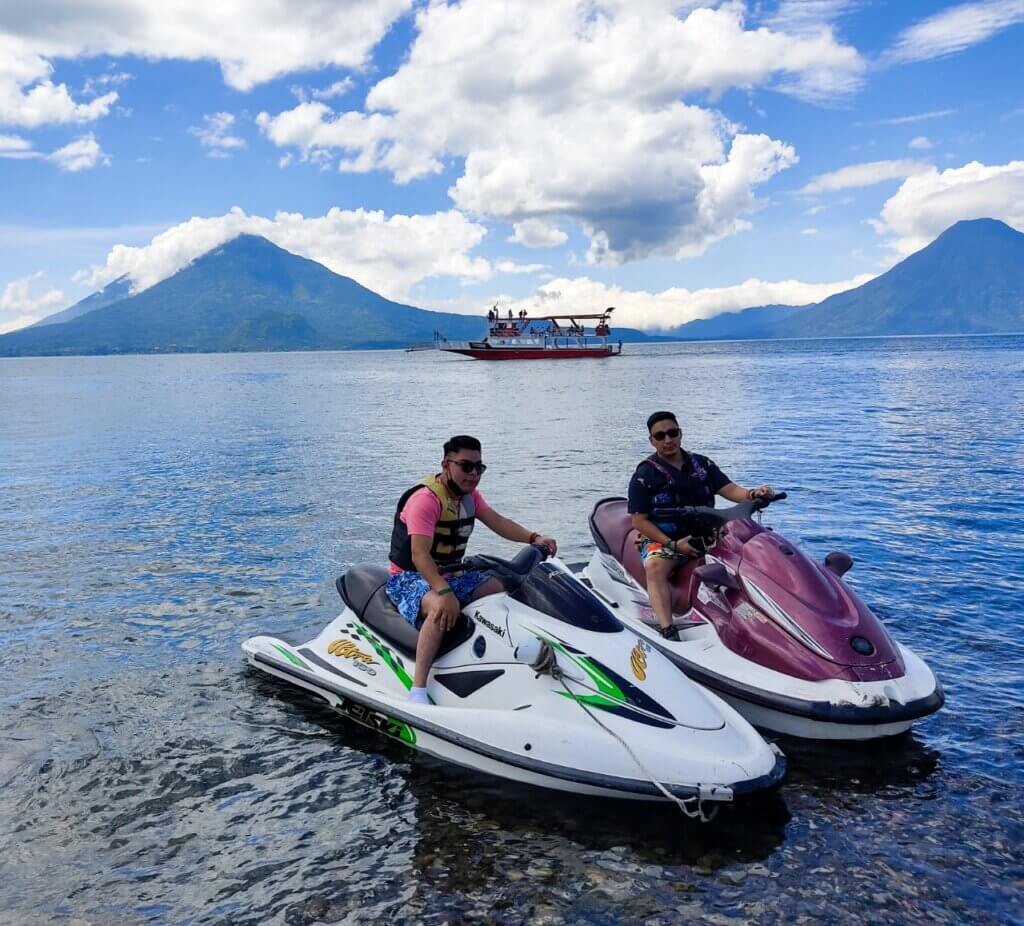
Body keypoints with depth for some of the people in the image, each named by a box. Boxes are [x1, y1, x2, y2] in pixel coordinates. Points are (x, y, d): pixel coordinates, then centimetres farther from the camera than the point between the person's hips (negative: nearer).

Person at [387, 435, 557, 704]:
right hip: (410, 578, -9)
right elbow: (419, 555, -31)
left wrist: (533, 537, -20)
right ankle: (418, 691, -39)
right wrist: (445, 592, -44)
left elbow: (497, 521, -2)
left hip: (452, 574, 9)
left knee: (507, 589, -3)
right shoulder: (425, 499, -21)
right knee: (443, 607, -39)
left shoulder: (470, 495, 8)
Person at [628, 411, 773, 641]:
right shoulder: (644, 475, -1)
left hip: (705, 534, 4)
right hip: (662, 538, -4)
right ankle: (668, 631, -44)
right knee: (655, 567, -36)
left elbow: (729, 489, 5)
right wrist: (673, 545, -16)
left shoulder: (702, 464, 12)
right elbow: (639, 520, -6)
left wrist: (752, 494, -19)